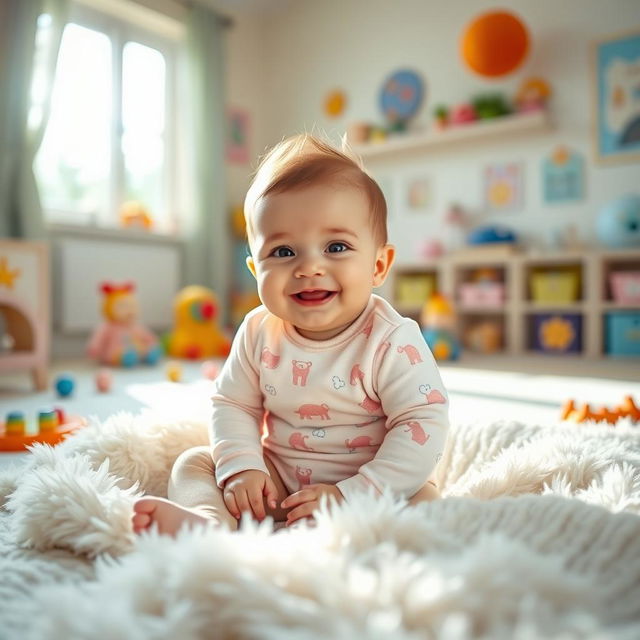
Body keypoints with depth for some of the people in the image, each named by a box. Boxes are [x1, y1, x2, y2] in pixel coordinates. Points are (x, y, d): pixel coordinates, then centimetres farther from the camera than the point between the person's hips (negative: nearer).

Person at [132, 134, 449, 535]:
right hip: (276, 484, 4)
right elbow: (233, 404, 2)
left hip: (368, 489, -3)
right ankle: (210, 518, -30)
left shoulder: (393, 342, -21)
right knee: (194, 462, -1)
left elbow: (425, 424, -22)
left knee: (424, 500, -30)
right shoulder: (259, 333, -7)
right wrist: (240, 468, -15)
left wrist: (351, 494, -26)